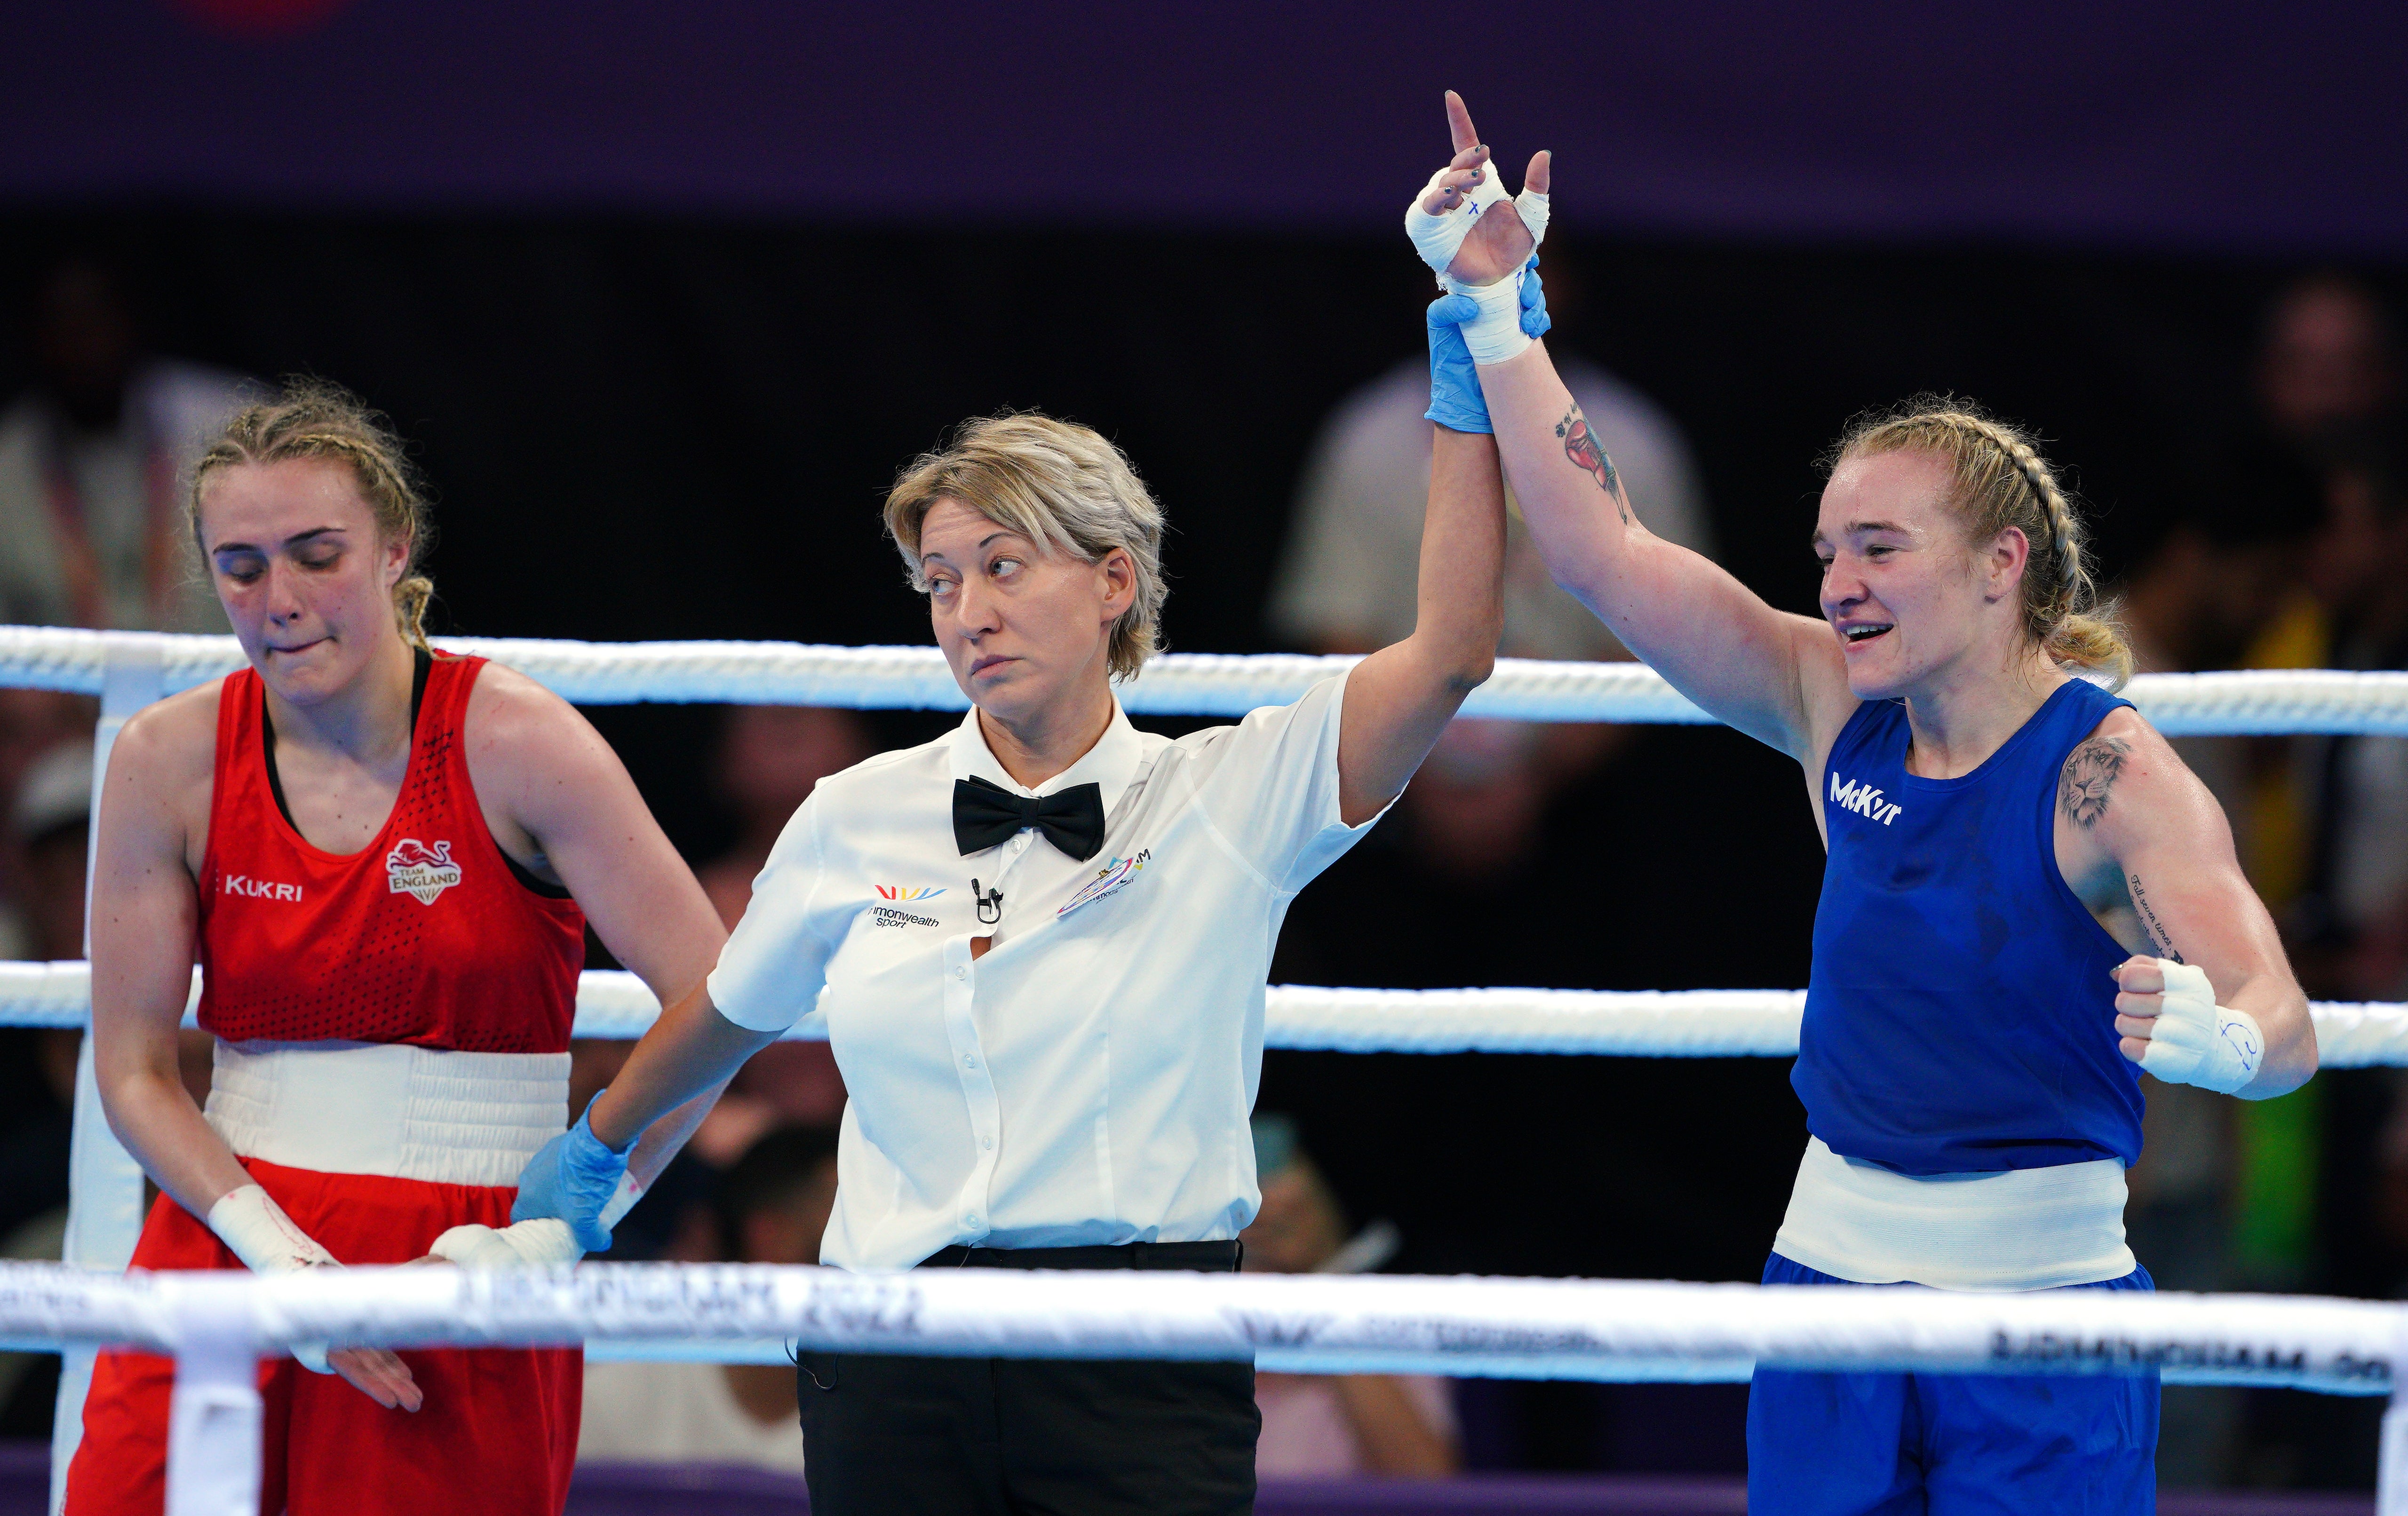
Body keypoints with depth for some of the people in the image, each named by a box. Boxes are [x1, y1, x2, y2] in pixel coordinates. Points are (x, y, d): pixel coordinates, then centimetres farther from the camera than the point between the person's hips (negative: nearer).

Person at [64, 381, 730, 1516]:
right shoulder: (169, 762, 0)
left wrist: (547, 1237, -14)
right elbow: (133, 1070, 3)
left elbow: (712, 1007, -11)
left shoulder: (514, 743, -8)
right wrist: (278, 1256, -11)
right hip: (225, 1242, 2)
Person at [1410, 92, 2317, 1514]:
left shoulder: (2119, 776, -13)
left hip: (2035, 1304, -5)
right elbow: (1602, 550, 4)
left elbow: (2284, 1023, -24)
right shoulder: (1842, 712, 4)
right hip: (1832, 1269, 5)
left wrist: (2222, 1036, -47)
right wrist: (1494, 306, 1)